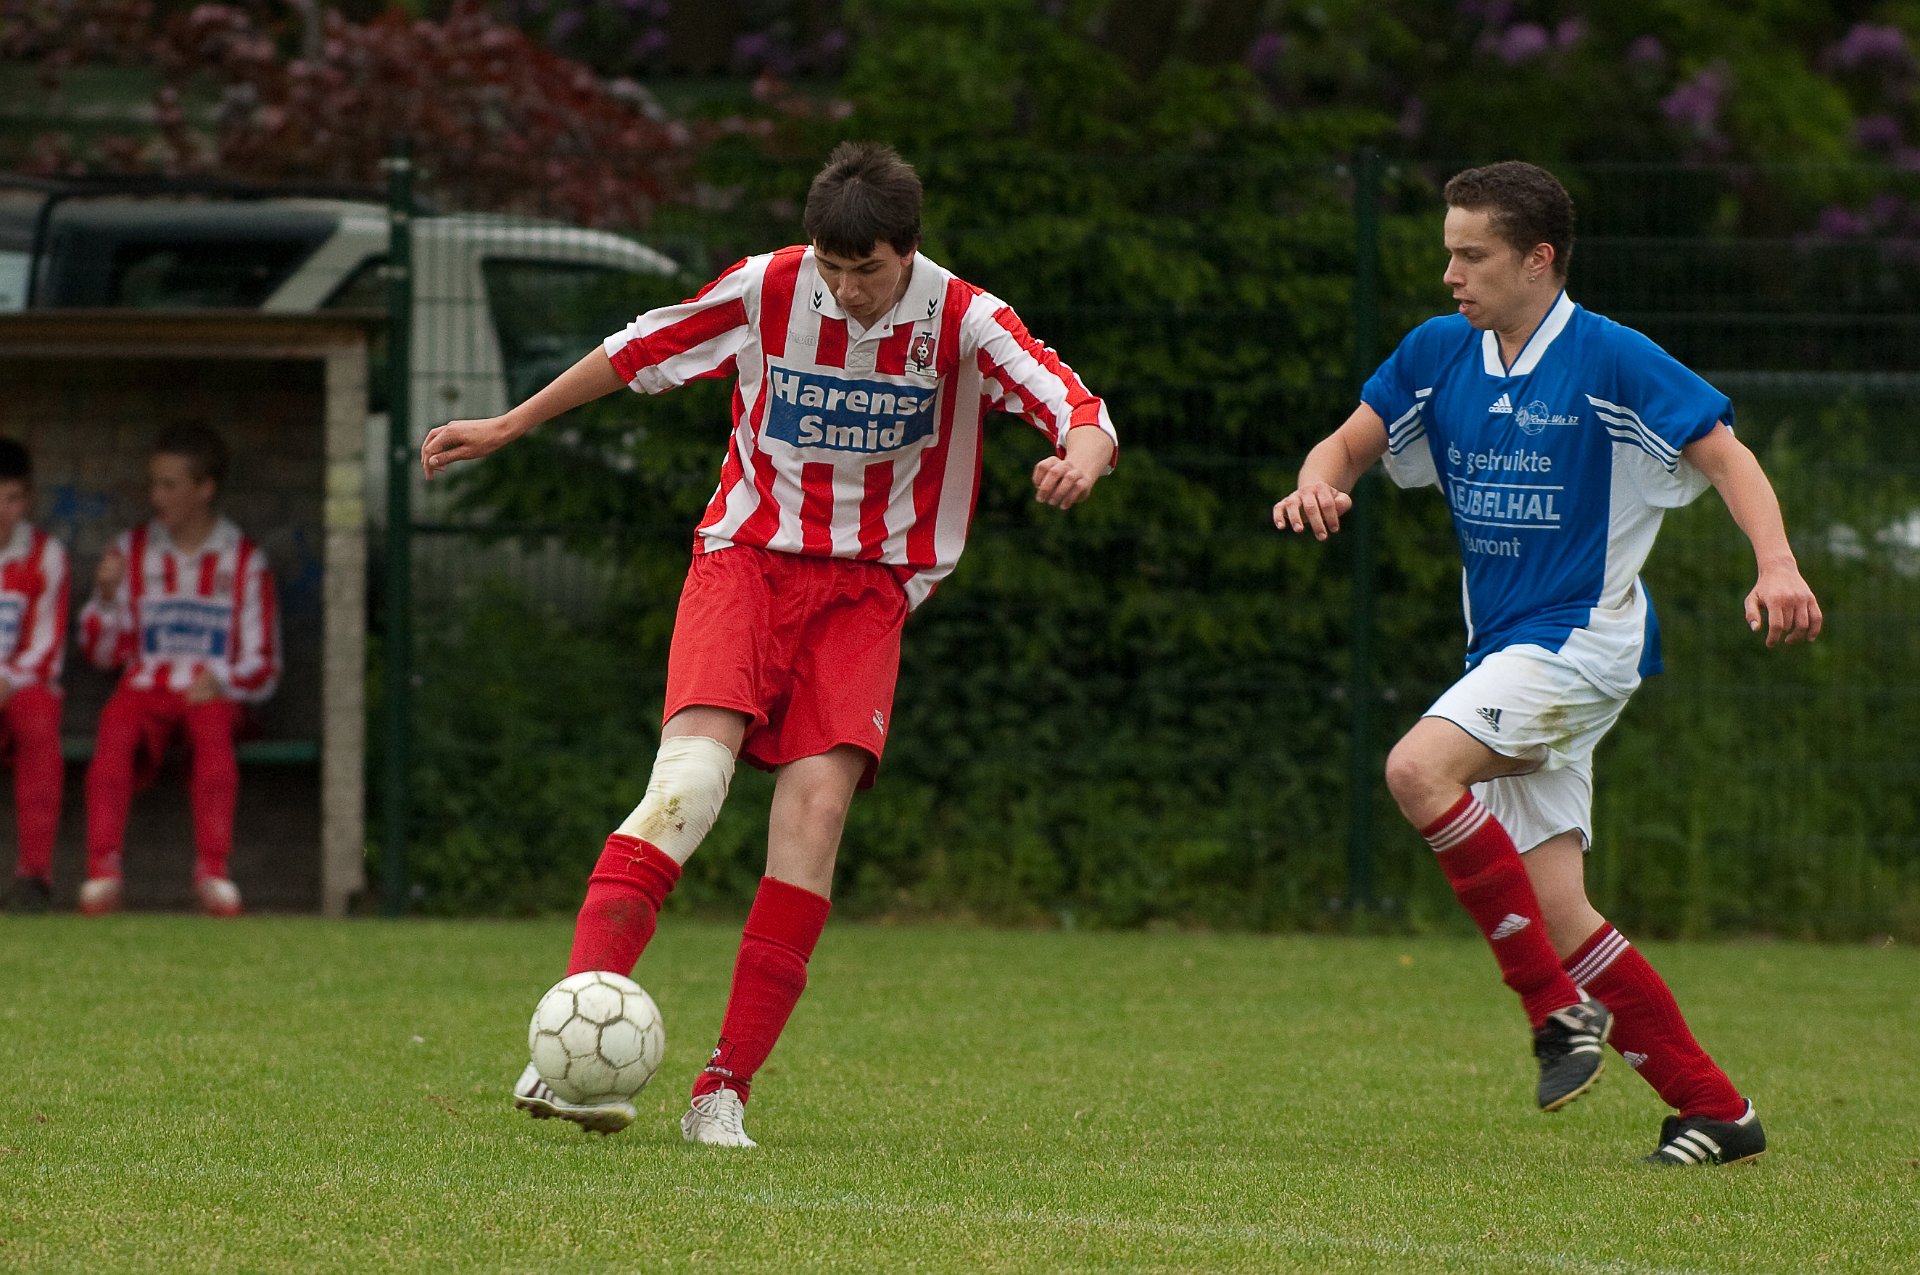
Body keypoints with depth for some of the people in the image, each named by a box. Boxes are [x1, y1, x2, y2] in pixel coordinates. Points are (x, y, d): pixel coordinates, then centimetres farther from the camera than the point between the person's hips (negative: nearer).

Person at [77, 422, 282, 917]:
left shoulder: (243, 560, 5)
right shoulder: (133, 551, 12)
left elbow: (263, 667, 4)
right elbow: (102, 652, 13)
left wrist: (221, 682, -17)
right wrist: (107, 594, -4)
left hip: (214, 693, -1)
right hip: (146, 688, 2)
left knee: (212, 726, -37)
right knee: (116, 723, -33)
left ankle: (213, 871, -45)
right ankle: (102, 870, -44)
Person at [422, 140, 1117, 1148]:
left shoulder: (963, 322, -8)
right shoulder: (766, 290, -5)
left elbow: (1083, 416, -18)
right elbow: (636, 354, 10)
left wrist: (1079, 458, -43)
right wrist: (508, 427, 18)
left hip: (867, 588, 1)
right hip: (746, 557, -1)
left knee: (817, 802, -19)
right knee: (690, 779, -22)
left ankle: (723, 1092, -14)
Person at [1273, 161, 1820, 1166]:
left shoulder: (1609, 359, -9)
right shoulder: (1438, 354, 9)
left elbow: (1725, 454, -11)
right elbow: (1353, 441, 16)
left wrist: (1777, 566, -27)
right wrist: (1319, 482, -8)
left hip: (1584, 633, -7)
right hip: (1506, 651, 7)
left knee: (1420, 769, -28)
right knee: (1555, 912, 0)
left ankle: (1560, 1006, -19)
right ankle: (1715, 1111, 8)